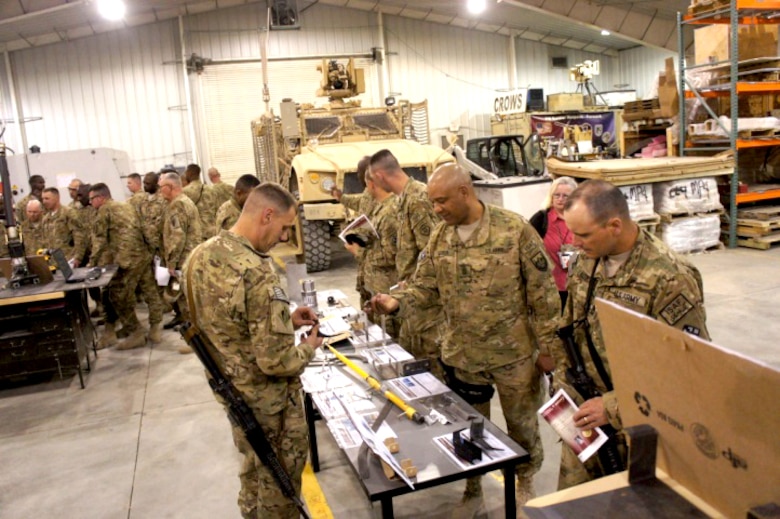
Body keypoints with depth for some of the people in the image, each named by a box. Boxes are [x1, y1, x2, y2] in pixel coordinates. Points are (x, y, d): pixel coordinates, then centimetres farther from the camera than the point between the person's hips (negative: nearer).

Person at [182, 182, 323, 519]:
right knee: (278, 479, 16)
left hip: (229, 387, 8)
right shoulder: (257, 273, -33)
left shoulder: (201, 255, -4)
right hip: (266, 398, -8)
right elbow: (276, 362, -30)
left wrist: (285, 319, 4)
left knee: (253, 465, 30)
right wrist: (308, 347, -10)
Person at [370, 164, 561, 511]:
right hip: (461, 354, 4)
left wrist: (547, 343, -10)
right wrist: (397, 302, -19)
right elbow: (425, 287, 1)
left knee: (521, 423, 17)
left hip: (513, 351, -3)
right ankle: (472, 489, 40)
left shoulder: (515, 229, -15)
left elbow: (542, 290, -11)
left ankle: (525, 482, 44)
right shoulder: (438, 238, -1)